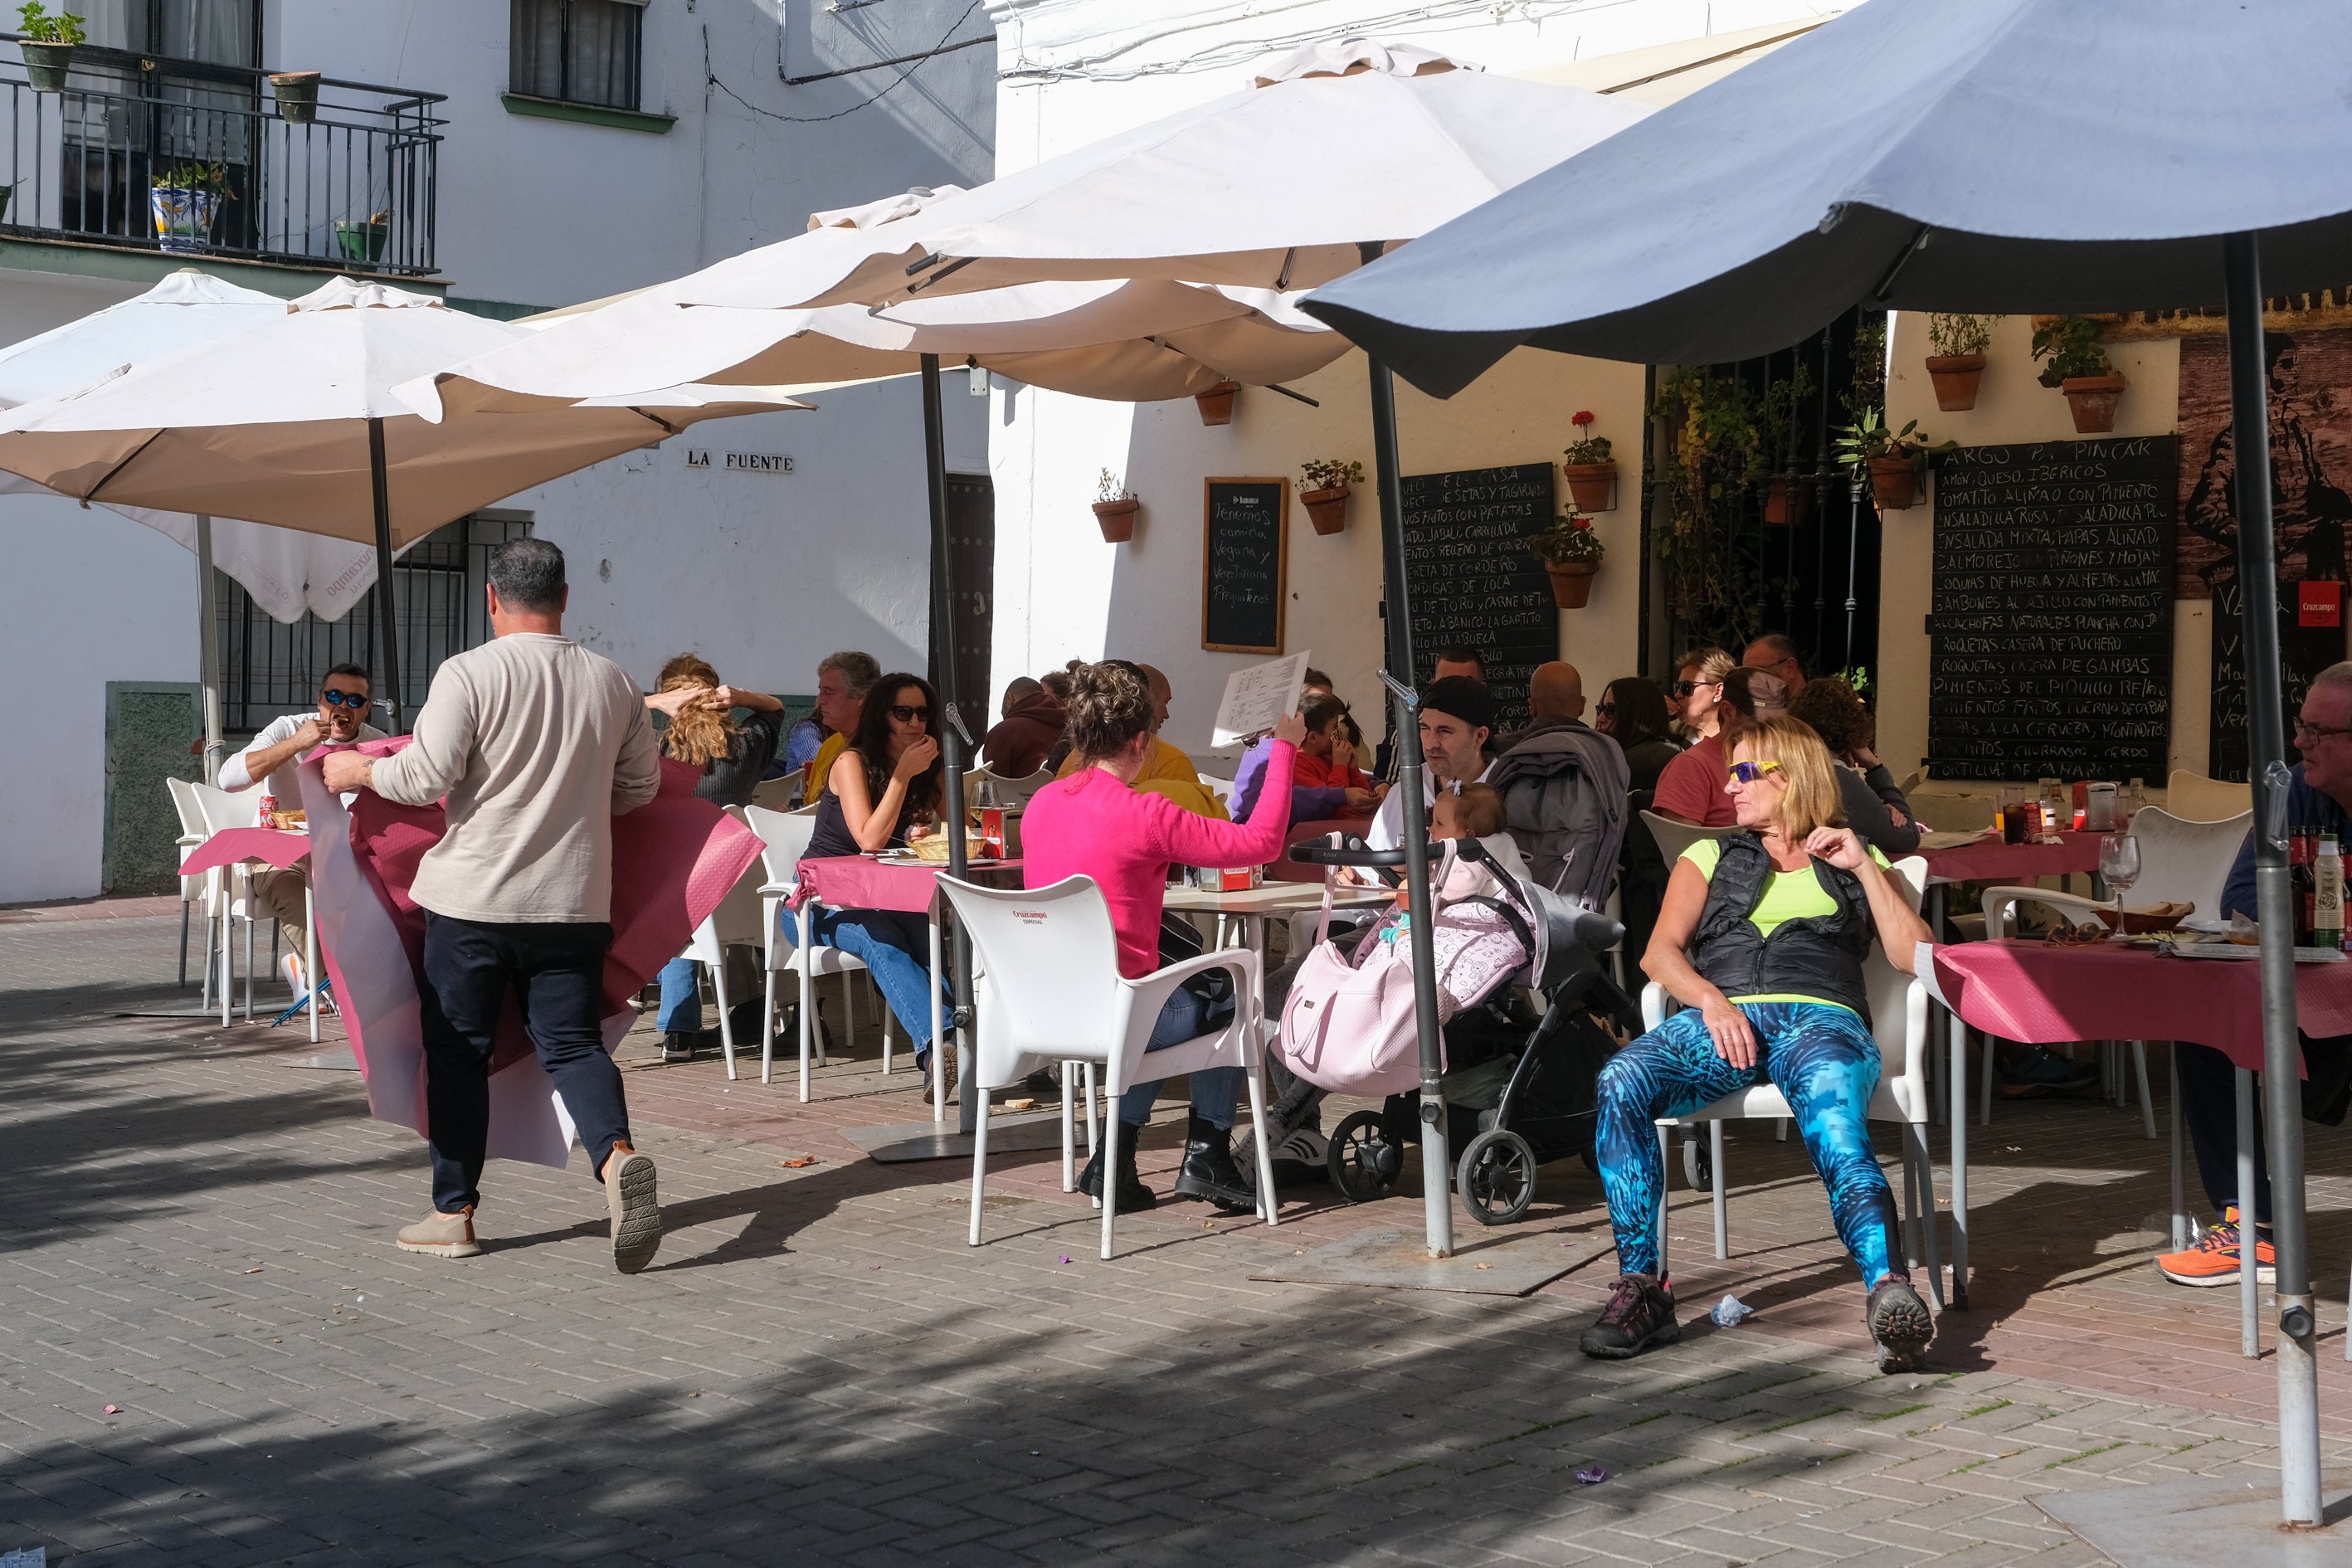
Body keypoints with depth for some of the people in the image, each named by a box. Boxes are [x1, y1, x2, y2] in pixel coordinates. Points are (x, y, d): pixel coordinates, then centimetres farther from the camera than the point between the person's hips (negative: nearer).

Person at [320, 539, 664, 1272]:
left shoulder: (469, 674, -10)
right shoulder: (614, 682, 3)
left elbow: (427, 778, -14)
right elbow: (641, 785, 13)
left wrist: (359, 770, 5)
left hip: (473, 898, -3)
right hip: (573, 901, 3)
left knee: (458, 1052, 10)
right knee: (573, 1041, 7)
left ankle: (453, 1212, 16)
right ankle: (616, 1153, -20)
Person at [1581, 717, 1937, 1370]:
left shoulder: (1857, 862, 27)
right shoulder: (1710, 857, 31)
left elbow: (1916, 955, 13)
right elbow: (1659, 953, 14)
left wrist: (1865, 867, 8)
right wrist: (1712, 1002, -6)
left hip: (1821, 1016, -1)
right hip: (1720, 1017, 2)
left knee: (1837, 1129, -37)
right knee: (1621, 1082, -31)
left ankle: (1889, 1291, -55)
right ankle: (1640, 1288, -30)